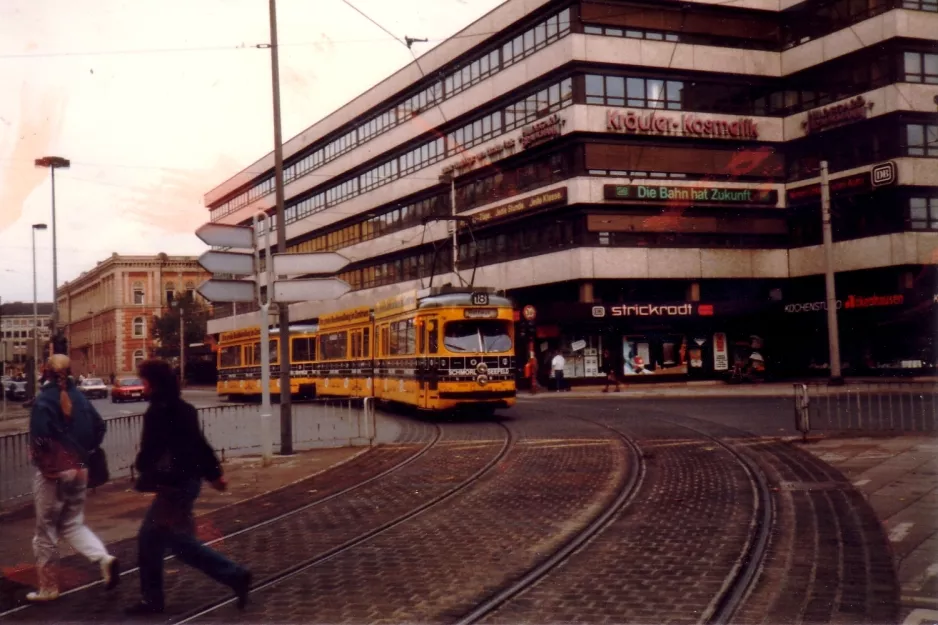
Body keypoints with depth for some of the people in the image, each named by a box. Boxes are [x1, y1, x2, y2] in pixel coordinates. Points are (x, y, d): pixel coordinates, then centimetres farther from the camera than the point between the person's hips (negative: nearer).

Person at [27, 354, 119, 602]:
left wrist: (41, 461, -9)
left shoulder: (43, 400, -13)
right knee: (73, 524, 18)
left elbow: (39, 437, -23)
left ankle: (48, 588, 16)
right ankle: (104, 558, -6)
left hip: (52, 473, -5)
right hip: (78, 470, 6)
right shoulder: (79, 398, 4)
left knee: (46, 531, 8)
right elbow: (100, 427, 6)